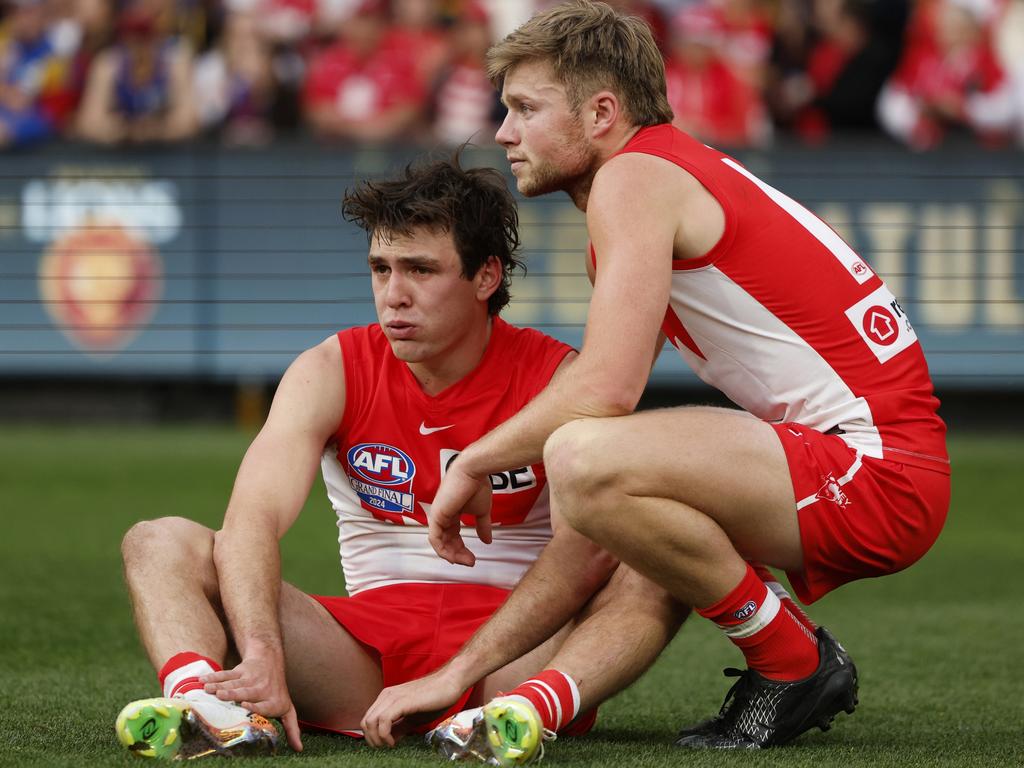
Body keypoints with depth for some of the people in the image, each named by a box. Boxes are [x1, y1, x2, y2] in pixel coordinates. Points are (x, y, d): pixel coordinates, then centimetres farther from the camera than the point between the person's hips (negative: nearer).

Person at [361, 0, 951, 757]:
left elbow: (606, 388, -25)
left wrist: (474, 462, -6)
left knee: (586, 459, -29)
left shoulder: (635, 178, -8)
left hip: (878, 470, -10)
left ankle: (794, 663, -9)